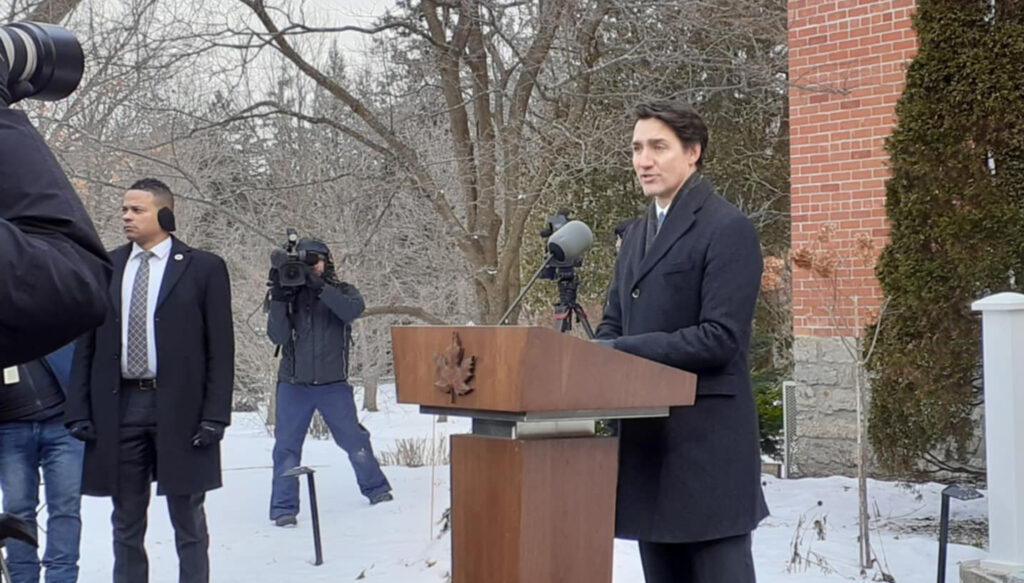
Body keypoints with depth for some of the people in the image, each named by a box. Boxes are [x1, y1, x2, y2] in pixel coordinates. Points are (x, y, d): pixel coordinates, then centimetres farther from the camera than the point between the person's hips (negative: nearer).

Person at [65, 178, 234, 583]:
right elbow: (86, 345, 10)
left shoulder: (204, 268, 0)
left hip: (180, 410, -3)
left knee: (188, 523, 5)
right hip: (118, 408, 3)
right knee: (126, 524, 10)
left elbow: (220, 348, -3)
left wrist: (215, 415, -10)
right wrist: (79, 410, 2)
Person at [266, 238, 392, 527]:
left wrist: (319, 286, -27)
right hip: (294, 386, 0)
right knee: (286, 447, -4)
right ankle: (284, 508, 1)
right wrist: (278, 298, -18)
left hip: (334, 385, 0)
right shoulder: (291, 295, 3)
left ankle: (376, 488, 28)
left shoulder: (342, 292, 3)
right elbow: (278, 336, -7)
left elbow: (353, 310, -20)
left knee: (354, 440, 8)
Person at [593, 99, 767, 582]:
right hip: (647, 437, 8)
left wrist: (620, 351, -18)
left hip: (706, 442, -8)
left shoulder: (728, 229, -10)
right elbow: (614, 325, 19)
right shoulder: (637, 234, 17)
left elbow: (720, 338, -18)